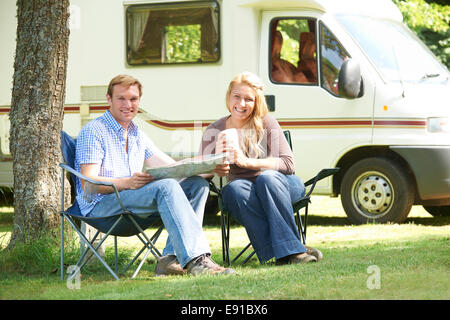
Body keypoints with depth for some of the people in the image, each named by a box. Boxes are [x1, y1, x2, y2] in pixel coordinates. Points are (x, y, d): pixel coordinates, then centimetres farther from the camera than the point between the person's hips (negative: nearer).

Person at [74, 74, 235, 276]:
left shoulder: (136, 134, 22)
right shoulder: (93, 131, -3)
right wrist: (127, 183, -30)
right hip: (101, 205, -8)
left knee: (198, 184, -7)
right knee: (166, 187, -31)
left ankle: (172, 258, -20)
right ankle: (195, 260, -40)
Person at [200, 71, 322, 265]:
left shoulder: (265, 123, -6)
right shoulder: (214, 131, 2)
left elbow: (288, 164, -14)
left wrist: (247, 162, -26)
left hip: (279, 186, -1)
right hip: (244, 191, 1)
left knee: (266, 177, -35)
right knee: (235, 188, -34)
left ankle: (288, 249, -33)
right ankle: (293, 250, -40)